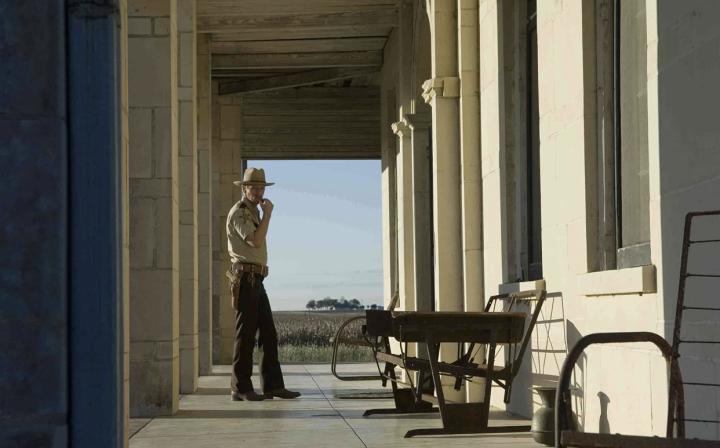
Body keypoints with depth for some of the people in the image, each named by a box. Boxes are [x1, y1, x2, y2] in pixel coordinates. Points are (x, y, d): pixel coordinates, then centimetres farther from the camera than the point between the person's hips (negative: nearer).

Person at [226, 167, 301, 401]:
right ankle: (241, 388, -3)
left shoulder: (253, 213, 23)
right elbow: (256, 241, -20)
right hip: (245, 278, -10)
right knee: (246, 333, -7)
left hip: (256, 281, 10)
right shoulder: (239, 212, -8)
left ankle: (273, 385, 8)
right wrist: (267, 214, -12)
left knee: (269, 334, 7)